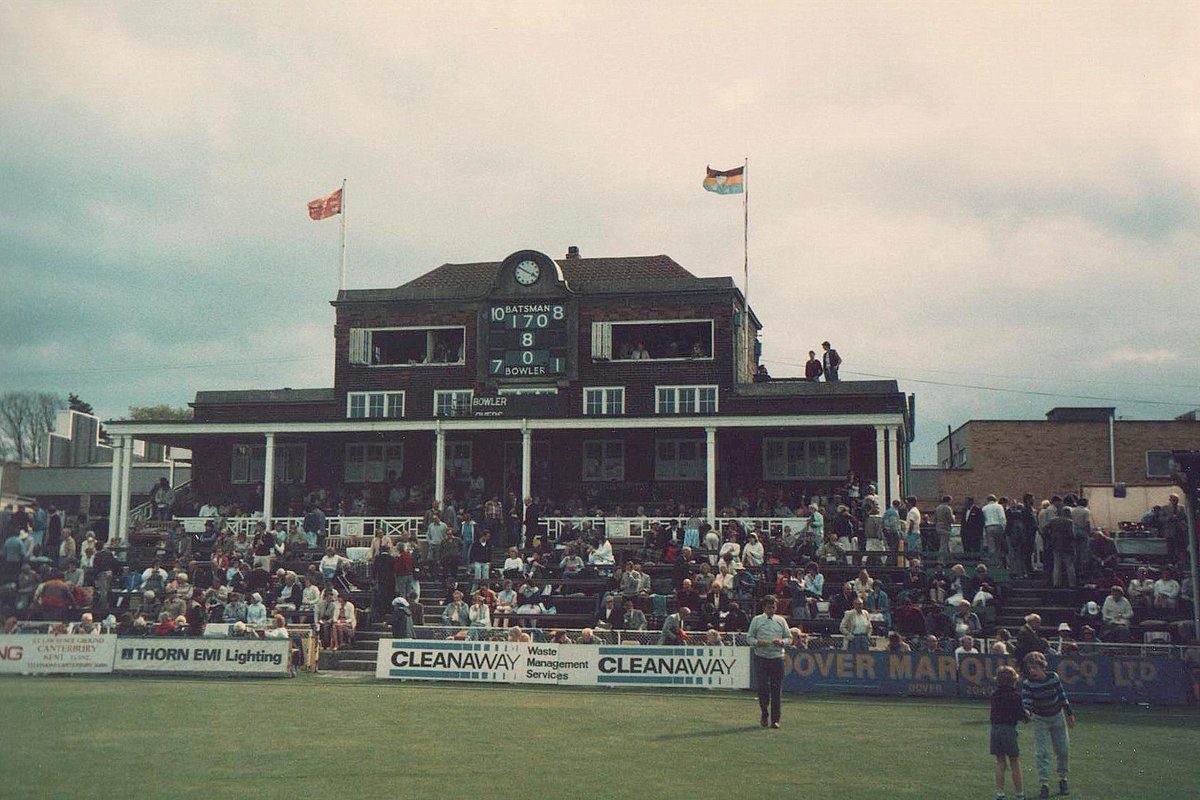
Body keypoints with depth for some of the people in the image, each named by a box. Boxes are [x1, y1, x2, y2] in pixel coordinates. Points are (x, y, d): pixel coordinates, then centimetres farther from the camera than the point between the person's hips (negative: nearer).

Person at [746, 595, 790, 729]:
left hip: (777, 658, 1)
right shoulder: (756, 620, 6)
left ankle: (775, 719, 5)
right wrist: (758, 642, -13)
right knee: (762, 688, -5)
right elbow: (749, 638, 7)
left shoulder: (781, 621, 11)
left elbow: (789, 638, 13)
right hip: (761, 658, -1)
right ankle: (764, 715, 16)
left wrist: (782, 642, -8)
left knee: (777, 690, -1)